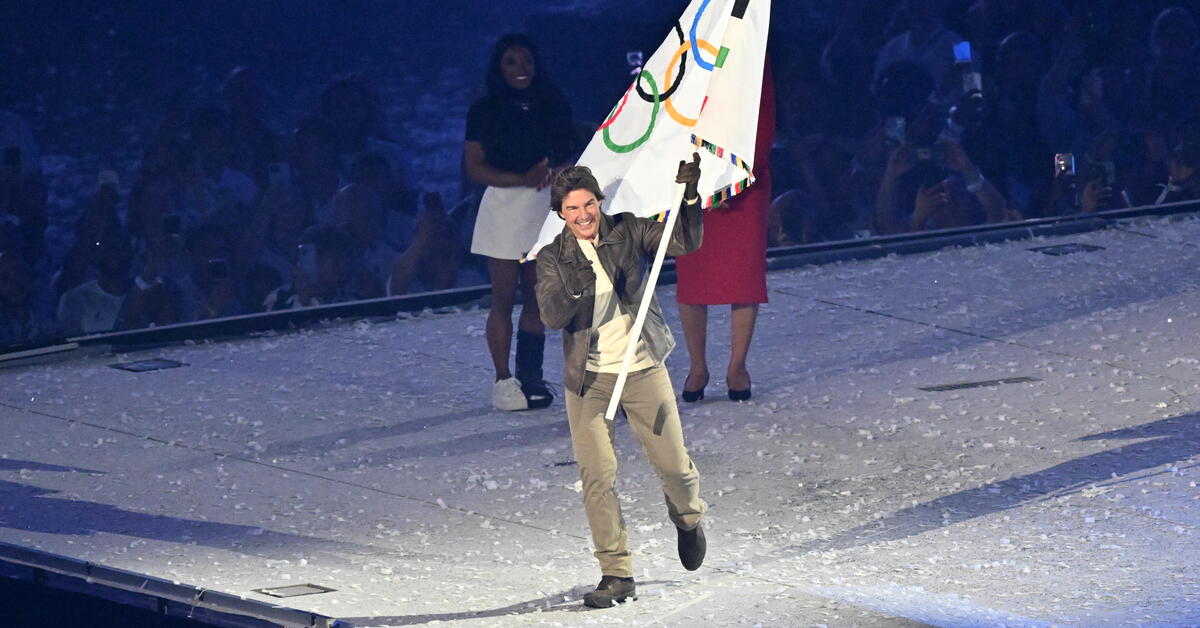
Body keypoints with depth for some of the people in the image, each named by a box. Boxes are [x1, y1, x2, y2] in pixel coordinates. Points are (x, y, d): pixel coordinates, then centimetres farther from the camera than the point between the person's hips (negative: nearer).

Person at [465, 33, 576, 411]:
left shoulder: (552, 107, 11)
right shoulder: (484, 112, -2)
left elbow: (568, 152, 17)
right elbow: (475, 168, -7)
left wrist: (554, 170, -7)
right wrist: (524, 179, -18)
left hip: (546, 210, 4)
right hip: (504, 207, -4)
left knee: (537, 298, 5)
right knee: (504, 299, -3)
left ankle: (530, 377, 9)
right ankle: (503, 382, 0)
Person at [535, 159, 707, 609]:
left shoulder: (627, 232, 0)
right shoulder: (552, 259, -1)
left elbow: (686, 243, -5)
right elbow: (551, 316, -13)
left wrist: (689, 199, -18)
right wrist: (575, 287, -31)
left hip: (643, 370, 0)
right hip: (588, 379, 0)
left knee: (673, 465, 4)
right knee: (597, 476, -9)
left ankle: (688, 518, 39)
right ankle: (616, 574, -3)